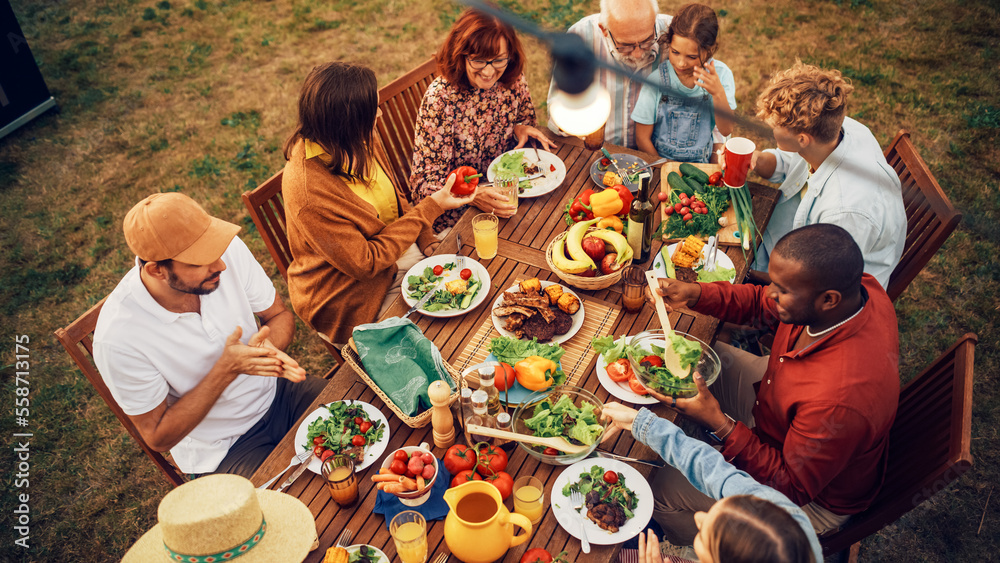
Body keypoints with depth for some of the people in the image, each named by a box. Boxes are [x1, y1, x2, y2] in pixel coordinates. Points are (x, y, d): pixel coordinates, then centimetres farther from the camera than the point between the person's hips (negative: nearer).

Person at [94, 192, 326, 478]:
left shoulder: (229, 249, -18)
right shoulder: (118, 339, -27)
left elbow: (279, 315, -1)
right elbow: (158, 437, -15)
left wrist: (268, 348, -26)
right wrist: (227, 370, -29)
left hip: (278, 391, 4)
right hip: (222, 451, -4)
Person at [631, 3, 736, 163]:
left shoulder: (721, 74, -6)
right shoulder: (656, 79, -13)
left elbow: (726, 130, -6)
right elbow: (642, 138, -7)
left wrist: (718, 93, -20)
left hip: (702, 164, 4)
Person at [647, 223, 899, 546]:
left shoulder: (839, 400, -46)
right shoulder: (857, 287, -22)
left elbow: (792, 488, -29)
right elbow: (761, 303, -4)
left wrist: (720, 426, -38)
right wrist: (695, 294, -19)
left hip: (816, 499, -7)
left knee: (662, 488, -6)